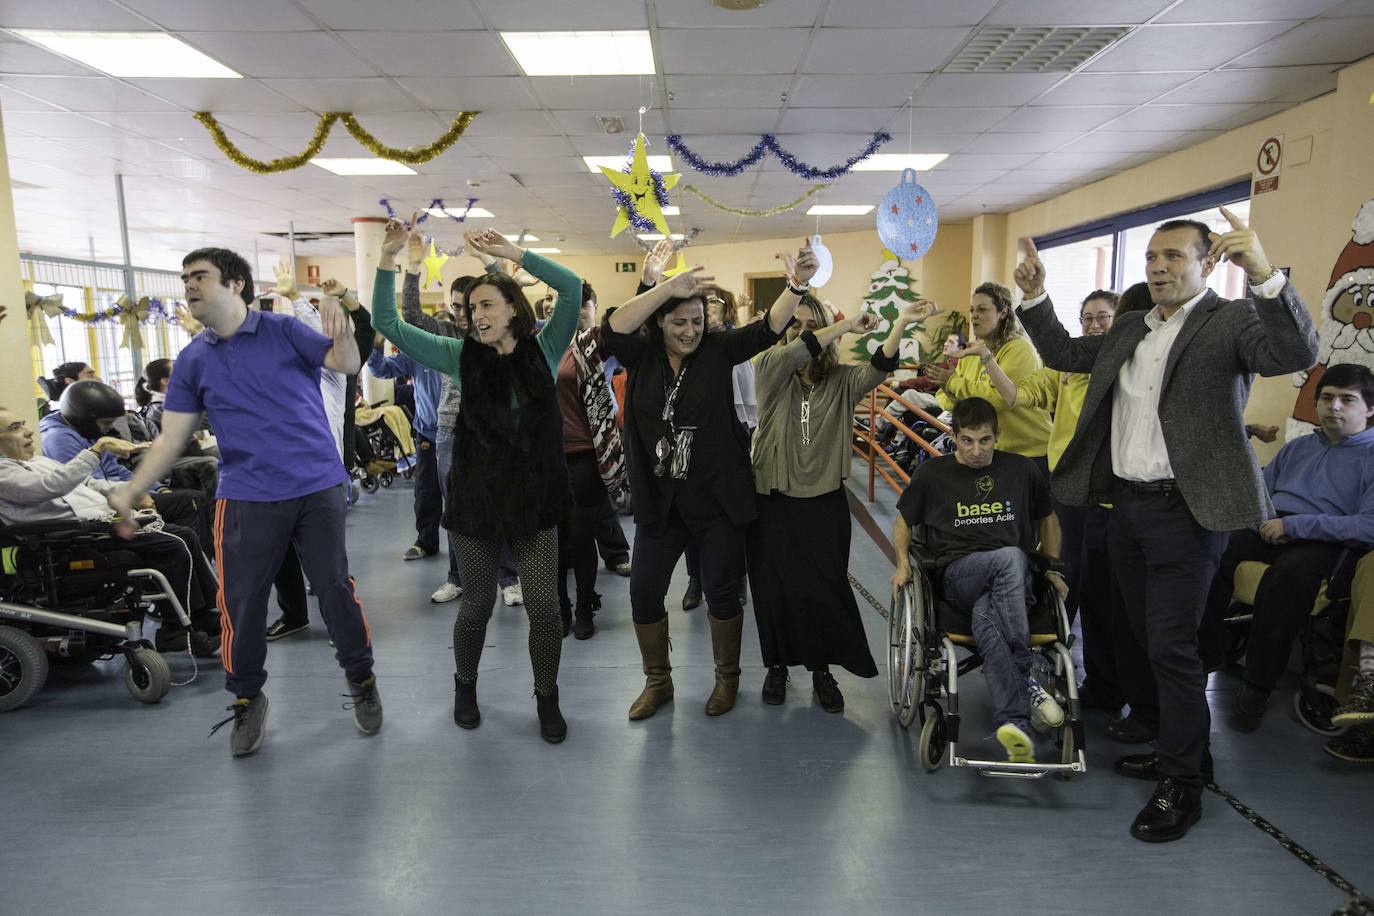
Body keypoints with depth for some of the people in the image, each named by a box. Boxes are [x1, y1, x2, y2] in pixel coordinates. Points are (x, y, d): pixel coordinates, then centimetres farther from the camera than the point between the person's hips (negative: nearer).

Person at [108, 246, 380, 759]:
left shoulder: (283, 331, -1)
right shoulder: (192, 361, 7)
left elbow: (348, 365, -13)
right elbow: (171, 437, 6)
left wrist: (341, 333, -35)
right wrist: (129, 492, -5)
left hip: (319, 486, -2)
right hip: (246, 496, 3)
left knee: (336, 589, 3)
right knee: (241, 602, 5)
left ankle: (361, 682, 23)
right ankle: (246, 698, 27)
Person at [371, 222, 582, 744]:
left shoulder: (543, 350, -1)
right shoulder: (461, 357, 1)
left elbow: (572, 288, -13)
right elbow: (388, 325, -2)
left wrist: (512, 253, -16)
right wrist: (388, 259, -9)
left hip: (536, 499, 0)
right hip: (476, 500, 0)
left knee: (545, 607, 4)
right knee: (477, 605, 13)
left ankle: (547, 698, 26)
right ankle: (465, 687, 39)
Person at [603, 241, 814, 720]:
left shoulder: (718, 350, -6)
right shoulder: (641, 356, -3)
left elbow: (768, 328, -18)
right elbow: (613, 326, -22)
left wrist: (797, 285, -36)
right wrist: (668, 286, -33)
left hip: (717, 498, -2)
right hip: (658, 499, 2)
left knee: (722, 592, 10)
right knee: (644, 594, 9)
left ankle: (727, 677, 34)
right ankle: (657, 682, 31)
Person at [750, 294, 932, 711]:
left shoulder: (841, 379, 1)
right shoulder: (770, 367, -2)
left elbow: (878, 368, -17)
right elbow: (794, 353, -23)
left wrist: (901, 323, -31)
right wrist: (849, 324, -23)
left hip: (825, 501, 1)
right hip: (773, 499, 0)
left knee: (826, 587, 4)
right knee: (774, 586, 9)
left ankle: (822, 670, 24)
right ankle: (777, 665, 29)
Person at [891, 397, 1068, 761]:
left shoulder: (1022, 469, 15)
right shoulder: (932, 473, 11)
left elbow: (1048, 518, 29)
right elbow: (904, 521, 22)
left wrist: (1052, 570, 17)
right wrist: (903, 562, 4)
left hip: (1017, 582, 1)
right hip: (959, 575, -1)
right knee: (1010, 557, -38)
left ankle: (1013, 722, -41)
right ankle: (1026, 683, -37)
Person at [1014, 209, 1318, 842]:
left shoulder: (1233, 321, -6)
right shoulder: (1129, 329, 14)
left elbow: (1296, 354, -23)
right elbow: (1064, 353, 21)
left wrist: (1265, 276, -36)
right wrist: (1035, 296, 9)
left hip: (1184, 510, -7)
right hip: (1127, 504, 7)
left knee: (1171, 646, -5)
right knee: (1148, 639, 16)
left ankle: (1182, 785, 10)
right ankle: (1174, 747, 34)